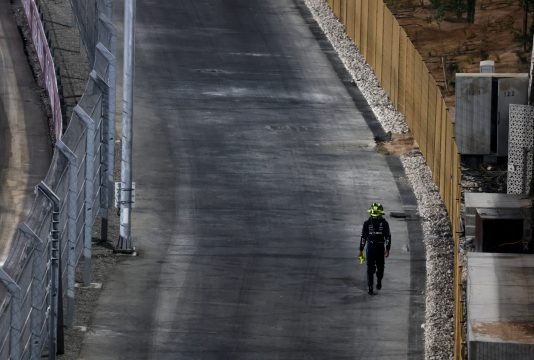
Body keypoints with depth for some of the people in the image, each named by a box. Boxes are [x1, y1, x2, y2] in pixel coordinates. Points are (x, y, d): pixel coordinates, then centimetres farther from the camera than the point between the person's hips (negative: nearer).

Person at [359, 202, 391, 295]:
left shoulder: (384, 223, -1)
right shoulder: (367, 223, 0)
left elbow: (388, 237, 1)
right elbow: (363, 236, 5)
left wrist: (387, 249, -6)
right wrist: (361, 250, 3)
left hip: (380, 249, 0)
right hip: (370, 248, 0)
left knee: (380, 268, 8)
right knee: (370, 268, -6)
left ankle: (379, 280, 39)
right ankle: (370, 288, -4)